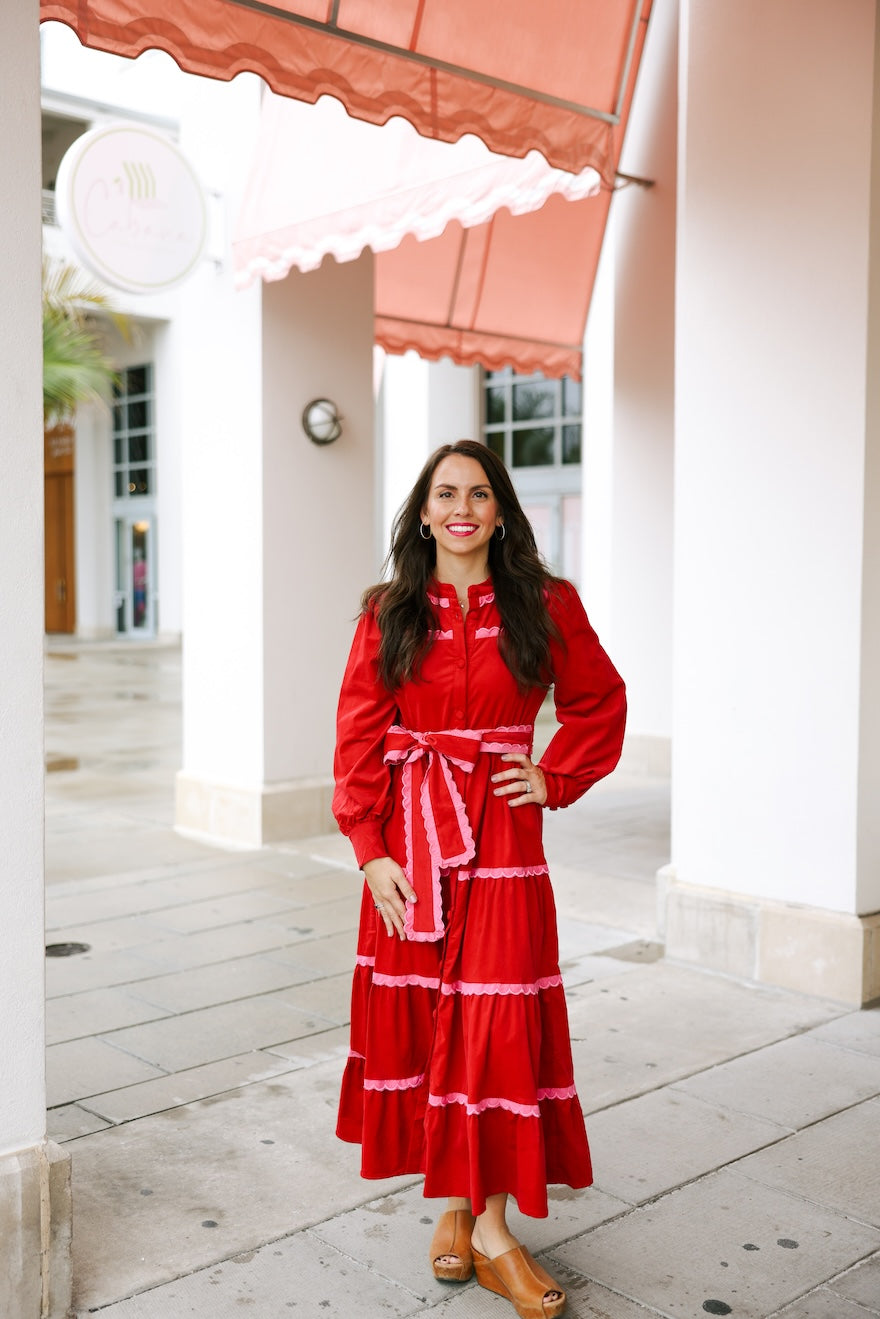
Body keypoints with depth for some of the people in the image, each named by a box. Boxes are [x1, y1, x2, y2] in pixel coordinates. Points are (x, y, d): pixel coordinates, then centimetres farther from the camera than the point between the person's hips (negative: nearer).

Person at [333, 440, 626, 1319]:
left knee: (496, 1017, -2)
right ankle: (454, 1202, 26)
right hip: (407, 838, 1)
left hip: (500, 834, -1)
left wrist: (554, 780, 1)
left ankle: (491, 1224, 12)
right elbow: (358, 736, 1)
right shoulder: (388, 613, 2)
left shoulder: (544, 608, 1)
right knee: (419, 1014, 8)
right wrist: (371, 850, -6)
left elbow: (599, 704, 13)